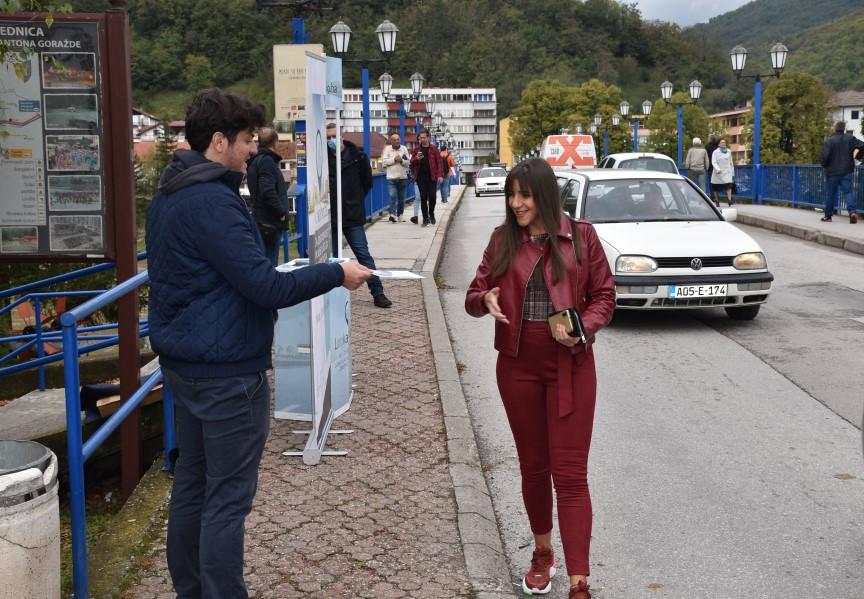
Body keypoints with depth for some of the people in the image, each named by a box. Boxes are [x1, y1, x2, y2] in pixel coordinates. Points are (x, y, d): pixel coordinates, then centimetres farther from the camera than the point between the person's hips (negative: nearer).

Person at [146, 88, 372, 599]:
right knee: (228, 498, -1)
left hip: (185, 361, 10)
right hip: (227, 370, -10)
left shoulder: (169, 196, 11)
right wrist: (337, 274, -13)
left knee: (193, 484, 17)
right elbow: (265, 287, -23)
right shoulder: (213, 201, -20)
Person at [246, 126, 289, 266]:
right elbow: (268, 192, -23)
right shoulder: (267, 161, -12)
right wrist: (282, 212, -14)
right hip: (270, 223, -10)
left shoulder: (255, 161, 17)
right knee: (270, 264, -7)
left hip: (262, 221, 10)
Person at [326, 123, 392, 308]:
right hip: (330, 216, 1)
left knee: (364, 255, 0)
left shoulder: (358, 156, -4)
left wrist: (355, 200, 8)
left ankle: (378, 293, 5)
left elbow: (367, 181, 9)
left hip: (353, 216, -1)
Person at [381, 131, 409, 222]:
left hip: (403, 177, 3)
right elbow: (384, 161, -8)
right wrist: (394, 159, -15)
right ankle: (392, 214, -21)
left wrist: (401, 160, -16)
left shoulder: (404, 149, 6)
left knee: (401, 198, 10)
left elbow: (408, 162, 2)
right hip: (391, 177, -3)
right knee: (393, 196, -17)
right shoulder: (387, 149, 1)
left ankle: (399, 215, 20)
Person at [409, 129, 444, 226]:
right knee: (423, 198, 1)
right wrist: (416, 158, -13)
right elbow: (412, 162, 9)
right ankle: (425, 218, 6)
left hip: (431, 177, -1)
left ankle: (431, 214, 23)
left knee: (432, 197, -1)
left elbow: (439, 162, -1)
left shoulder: (433, 149, 3)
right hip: (421, 177, 1)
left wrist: (440, 175, -11)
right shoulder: (416, 149, 9)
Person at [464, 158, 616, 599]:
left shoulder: (580, 236, -4)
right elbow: (474, 293, 4)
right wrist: (485, 300, -20)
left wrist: (583, 330, -18)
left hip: (570, 366, -3)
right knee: (533, 466, 15)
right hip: (517, 366, 3)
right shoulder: (502, 239, 3)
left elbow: (604, 296, 0)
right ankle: (542, 553, 35)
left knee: (570, 473, -3)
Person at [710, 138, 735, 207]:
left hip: (727, 173, 2)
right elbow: (714, 162, -9)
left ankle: (729, 199, -28)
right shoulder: (715, 152, 1)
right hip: (718, 173, -2)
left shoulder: (728, 152, 15)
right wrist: (718, 169, -27)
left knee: (728, 185, -19)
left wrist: (733, 174, 19)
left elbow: (731, 163, 20)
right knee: (716, 188, 4)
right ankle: (717, 201, 20)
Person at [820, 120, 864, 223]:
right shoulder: (850, 139, 2)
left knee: (831, 194, 9)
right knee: (848, 192, 0)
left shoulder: (829, 141, -9)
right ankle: (852, 211, -22)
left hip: (832, 172, -2)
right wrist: (855, 158, 7)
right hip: (846, 171, 2)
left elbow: (825, 156, -17)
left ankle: (828, 216, 16)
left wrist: (824, 166, 2)